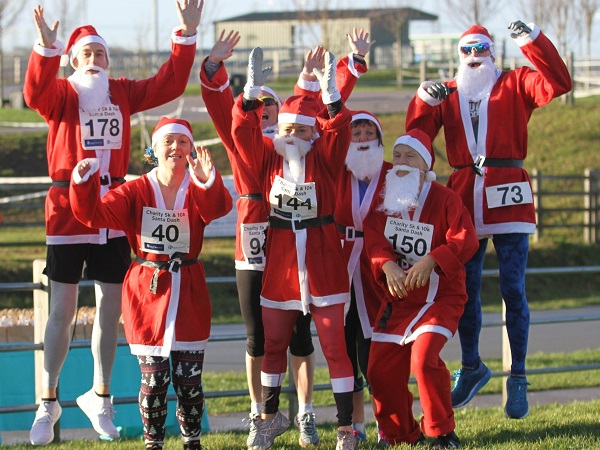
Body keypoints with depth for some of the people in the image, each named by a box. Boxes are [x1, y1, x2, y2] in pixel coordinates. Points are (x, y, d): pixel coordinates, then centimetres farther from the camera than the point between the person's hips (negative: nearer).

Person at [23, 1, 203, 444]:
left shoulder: (122, 93, 9)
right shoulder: (61, 93, -2)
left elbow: (168, 85, 4)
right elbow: (35, 92, -23)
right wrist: (46, 48, -40)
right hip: (67, 212, -4)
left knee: (110, 309, 9)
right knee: (63, 310, -1)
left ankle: (100, 396, 24)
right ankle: (48, 403, 9)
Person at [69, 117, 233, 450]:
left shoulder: (198, 191, -1)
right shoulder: (136, 192, 1)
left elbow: (218, 208, -24)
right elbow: (94, 214, -6)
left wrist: (208, 181, -45)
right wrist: (84, 182, -25)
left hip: (188, 292, 0)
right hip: (148, 290, 0)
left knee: (189, 378, 3)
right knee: (154, 378, 0)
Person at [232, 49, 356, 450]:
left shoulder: (324, 158, -2)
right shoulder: (267, 157, 3)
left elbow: (339, 131, -19)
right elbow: (243, 131, -10)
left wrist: (331, 95, -33)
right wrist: (251, 93, -22)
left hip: (322, 264, -3)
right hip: (280, 266, 3)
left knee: (334, 345, -2)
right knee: (273, 344, 14)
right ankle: (270, 417, 32)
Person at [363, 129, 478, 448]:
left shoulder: (445, 199, -10)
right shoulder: (383, 199, 5)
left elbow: (465, 240, -20)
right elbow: (373, 238, -6)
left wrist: (431, 260, -32)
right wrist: (387, 265, -25)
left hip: (440, 296, -6)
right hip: (398, 298, 6)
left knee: (424, 360, -24)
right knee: (381, 369, 1)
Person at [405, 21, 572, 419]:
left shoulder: (515, 85, 6)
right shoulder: (447, 94, 15)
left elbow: (558, 83, -11)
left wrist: (532, 40, -19)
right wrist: (423, 99, -10)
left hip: (508, 198, -3)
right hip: (464, 199, 3)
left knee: (513, 290, -4)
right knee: (465, 292, 9)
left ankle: (518, 379, 1)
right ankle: (472, 368, 27)